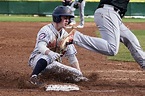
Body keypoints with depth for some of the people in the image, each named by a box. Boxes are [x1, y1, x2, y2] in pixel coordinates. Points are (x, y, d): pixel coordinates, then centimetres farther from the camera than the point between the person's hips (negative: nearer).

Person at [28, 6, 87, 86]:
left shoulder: (65, 35, 7)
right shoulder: (46, 30, -13)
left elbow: (72, 56, 6)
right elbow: (41, 46, -32)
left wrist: (79, 74, -5)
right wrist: (50, 53, -55)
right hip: (37, 60, -6)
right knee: (48, 56, -38)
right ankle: (34, 76, -37)